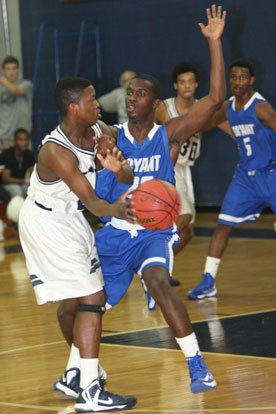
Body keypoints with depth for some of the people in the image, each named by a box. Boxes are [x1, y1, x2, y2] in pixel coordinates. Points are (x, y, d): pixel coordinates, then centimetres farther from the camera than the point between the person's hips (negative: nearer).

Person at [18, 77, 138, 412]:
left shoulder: (94, 132, -4)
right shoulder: (56, 151, -28)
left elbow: (128, 178, -3)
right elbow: (91, 201, -33)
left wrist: (118, 168, -27)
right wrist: (115, 209, -53)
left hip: (70, 221, 9)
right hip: (45, 225, -9)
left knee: (77, 303, 21)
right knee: (91, 299, -17)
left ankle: (78, 369, 43)